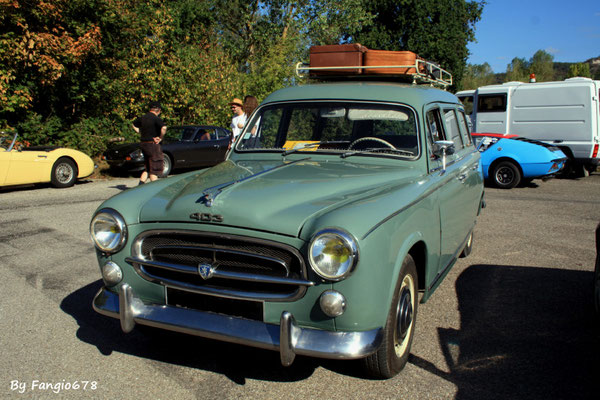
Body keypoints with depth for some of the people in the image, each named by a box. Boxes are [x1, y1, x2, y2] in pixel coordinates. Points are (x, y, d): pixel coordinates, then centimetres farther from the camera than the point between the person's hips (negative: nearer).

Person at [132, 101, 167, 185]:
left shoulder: (142, 118, 9)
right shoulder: (156, 118, -13)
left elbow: (134, 125, 26)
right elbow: (164, 128, -30)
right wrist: (160, 138, -16)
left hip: (143, 144, 7)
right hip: (153, 144, -7)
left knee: (147, 168, 18)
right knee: (155, 169, 1)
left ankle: (140, 186, 10)